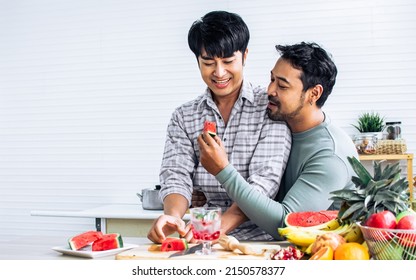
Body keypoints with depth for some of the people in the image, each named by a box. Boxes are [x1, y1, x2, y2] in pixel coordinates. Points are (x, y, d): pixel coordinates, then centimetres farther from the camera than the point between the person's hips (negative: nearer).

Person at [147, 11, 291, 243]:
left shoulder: (270, 107, 1)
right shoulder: (183, 117, 12)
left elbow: (265, 180, -9)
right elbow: (176, 176, 2)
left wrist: (219, 226, -23)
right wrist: (173, 215, -21)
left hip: (255, 238, -2)